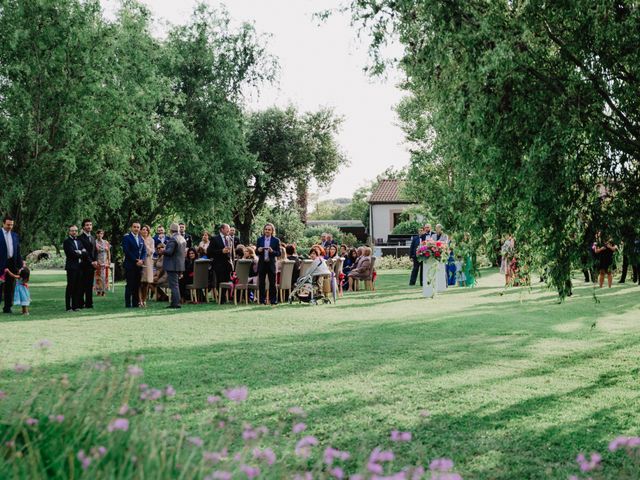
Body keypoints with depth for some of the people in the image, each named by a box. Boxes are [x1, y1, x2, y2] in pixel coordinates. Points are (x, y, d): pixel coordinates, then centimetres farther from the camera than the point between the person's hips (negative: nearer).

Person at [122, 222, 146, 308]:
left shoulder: (141, 239, 18)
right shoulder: (126, 238, -1)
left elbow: (144, 251, 14)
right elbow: (127, 251, -10)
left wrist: (142, 260, -5)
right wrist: (135, 261, -13)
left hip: (139, 265, 5)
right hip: (130, 265, -5)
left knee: (137, 285, 4)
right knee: (130, 285, -5)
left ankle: (135, 303, 7)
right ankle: (128, 304, -3)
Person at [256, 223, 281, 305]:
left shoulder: (276, 240, 0)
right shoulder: (260, 240, 7)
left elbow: (279, 253, -2)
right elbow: (256, 252, 9)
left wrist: (272, 251, -20)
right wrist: (258, 250, -13)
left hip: (271, 263, -2)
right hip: (262, 263, 2)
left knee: (272, 282, 0)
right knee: (261, 283, 4)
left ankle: (273, 300, 6)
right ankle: (262, 300, 11)